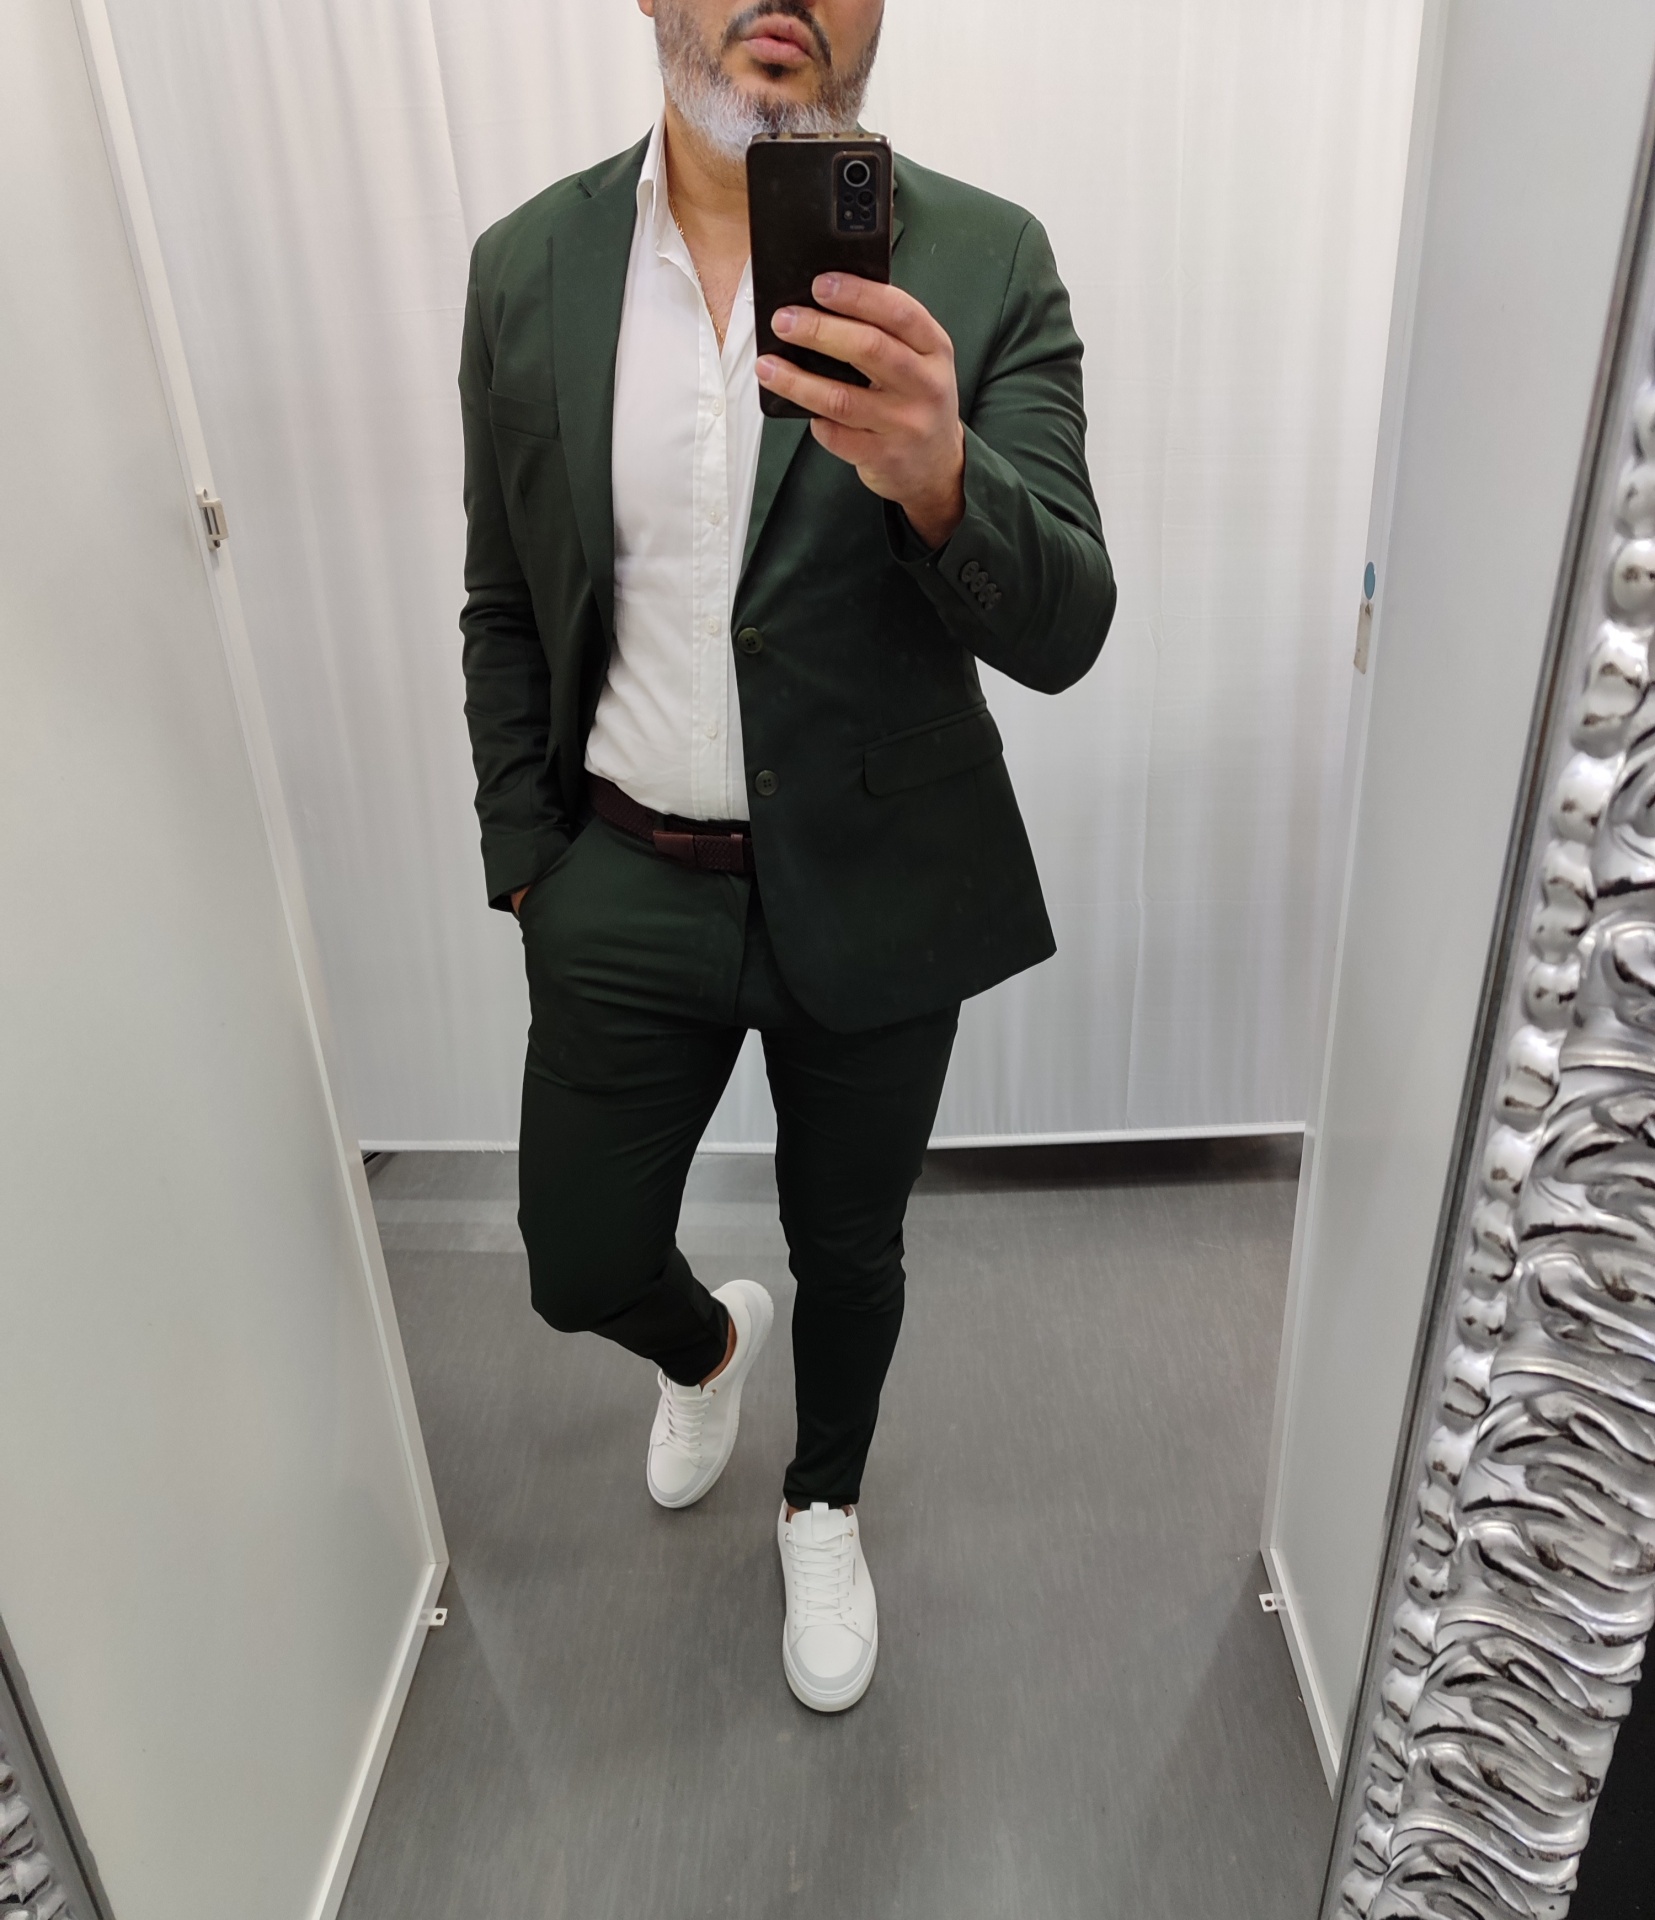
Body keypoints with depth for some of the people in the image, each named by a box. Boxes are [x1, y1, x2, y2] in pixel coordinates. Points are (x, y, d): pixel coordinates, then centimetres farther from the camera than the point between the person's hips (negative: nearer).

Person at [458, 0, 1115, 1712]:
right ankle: (707, 1344, 52)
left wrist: (937, 475, -37)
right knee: (582, 1271, 13)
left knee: (848, 1250, 17)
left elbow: (1062, 631, -16)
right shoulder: (525, 268, 0)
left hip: (875, 891, -1)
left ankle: (824, 1508, 49)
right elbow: (505, 609, 8)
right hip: (624, 884, 2)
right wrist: (525, 864, 5)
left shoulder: (984, 263, -9)